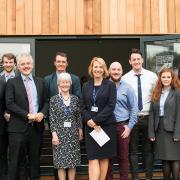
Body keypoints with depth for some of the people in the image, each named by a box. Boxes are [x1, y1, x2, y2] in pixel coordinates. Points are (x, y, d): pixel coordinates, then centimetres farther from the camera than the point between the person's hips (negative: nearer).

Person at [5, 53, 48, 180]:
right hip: (18, 127, -3)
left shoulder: (40, 81, 11)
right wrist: (27, 115, -16)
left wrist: (42, 113, -8)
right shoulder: (12, 82, 0)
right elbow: (10, 104, -8)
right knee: (15, 161, 1)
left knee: (35, 159, 12)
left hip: (37, 126, 4)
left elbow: (46, 101, 12)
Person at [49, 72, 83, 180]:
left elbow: (79, 117, 9)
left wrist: (80, 131, 6)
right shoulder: (54, 99, -1)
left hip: (73, 134, 2)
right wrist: (54, 134, -10)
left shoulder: (75, 99, 6)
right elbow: (52, 119, -4)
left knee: (73, 161, 5)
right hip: (60, 133, -2)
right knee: (61, 162, 0)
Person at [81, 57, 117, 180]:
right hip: (90, 126, 2)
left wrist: (96, 120, -15)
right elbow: (83, 106, 6)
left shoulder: (110, 85, 0)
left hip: (106, 125, -2)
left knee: (104, 157, 5)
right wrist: (89, 120, -11)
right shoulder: (86, 86, 10)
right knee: (93, 158, -5)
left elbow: (111, 106, -9)